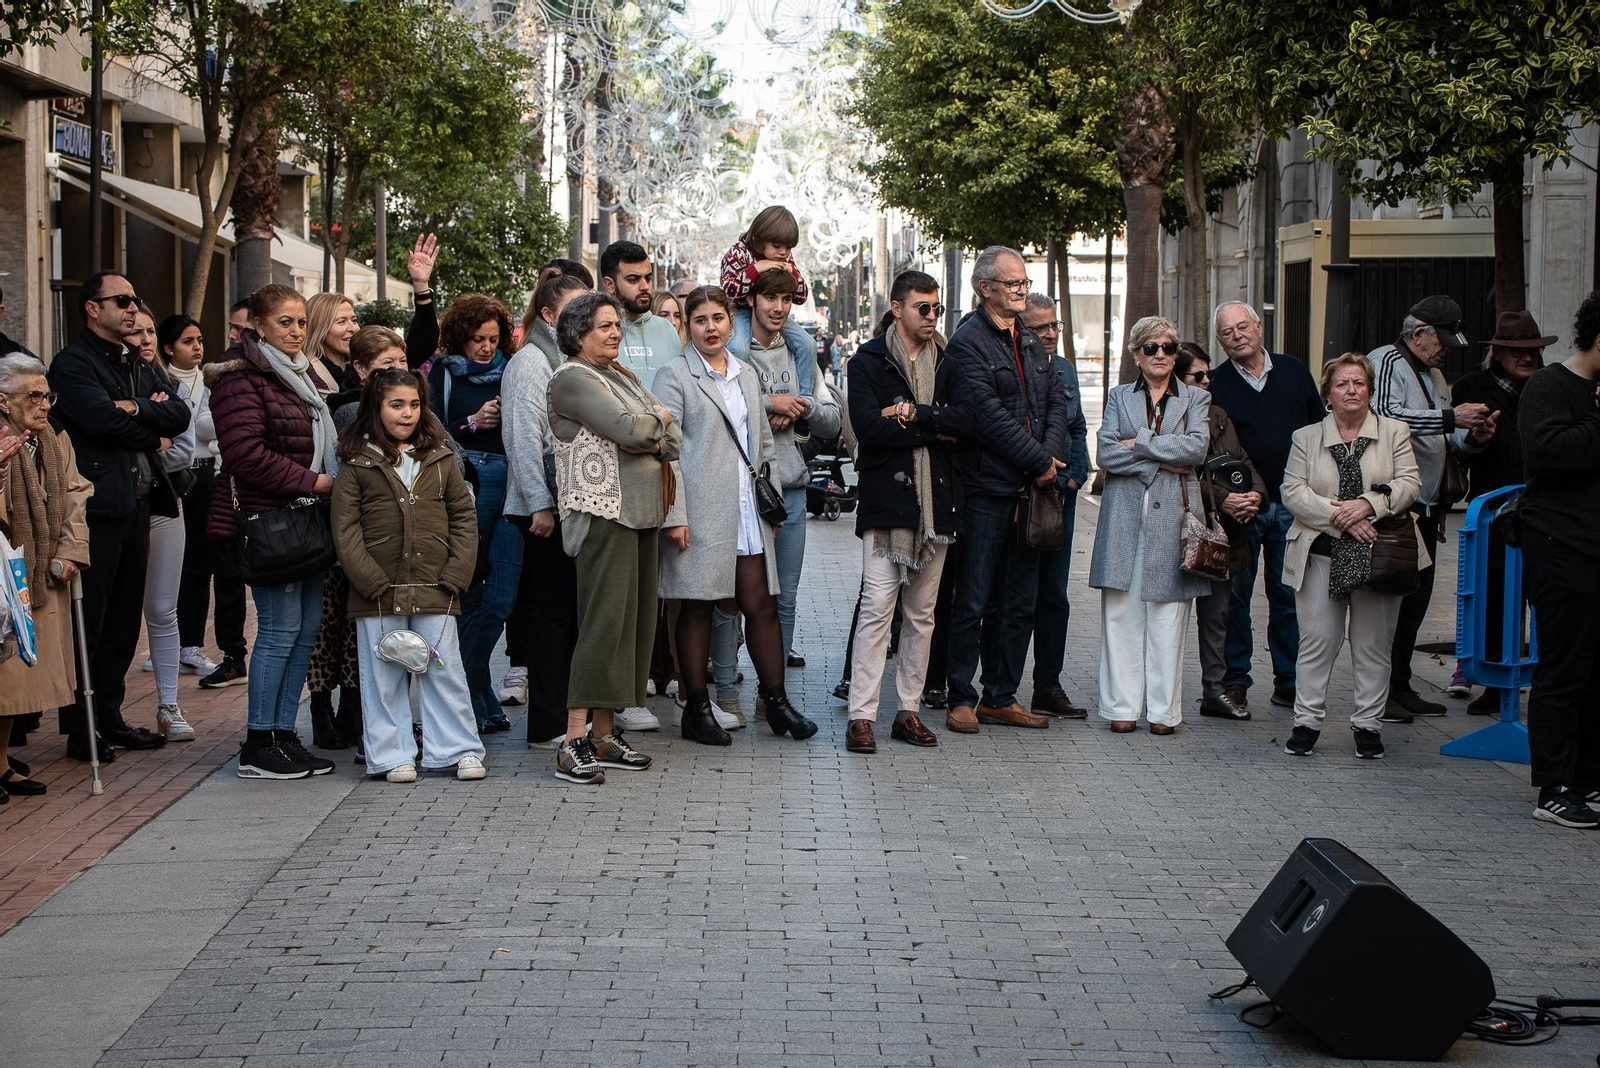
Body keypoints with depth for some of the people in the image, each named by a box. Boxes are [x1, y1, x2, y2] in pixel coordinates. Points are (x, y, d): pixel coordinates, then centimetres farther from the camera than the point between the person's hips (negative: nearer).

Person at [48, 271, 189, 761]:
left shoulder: (139, 367, 21)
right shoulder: (73, 362, -5)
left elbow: (180, 414, 8)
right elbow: (100, 418, -20)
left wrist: (138, 408, -11)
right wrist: (154, 431, -4)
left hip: (137, 505, 8)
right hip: (98, 504, -8)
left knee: (124, 619, 11)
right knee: (88, 620, -5)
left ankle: (109, 717, 19)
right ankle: (79, 728, 0)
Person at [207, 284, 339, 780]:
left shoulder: (300, 376, 20)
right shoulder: (240, 378, -10)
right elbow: (247, 453, -20)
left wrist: (331, 484, 12)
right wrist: (313, 482, -17)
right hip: (266, 520, -9)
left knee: (307, 627, 7)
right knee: (280, 627, -8)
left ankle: (284, 734, 15)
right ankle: (257, 746, -1)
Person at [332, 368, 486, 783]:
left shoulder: (440, 457, 8)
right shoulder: (357, 462, 0)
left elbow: (464, 516, 9)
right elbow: (345, 528, -3)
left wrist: (456, 573, -2)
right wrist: (371, 581, -10)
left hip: (435, 590, 2)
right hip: (379, 592, -2)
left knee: (444, 669, 5)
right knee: (384, 675, 4)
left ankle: (459, 750, 12)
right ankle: (392, 756, 13)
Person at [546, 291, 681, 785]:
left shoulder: (622, 376, 21)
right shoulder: (572, 378, -5)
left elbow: (673, 437, 15)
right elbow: (626, 428, -18)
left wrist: (652, 439, -7)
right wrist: (657, 419, 2)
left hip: (641, 510, 9)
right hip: (602, 511, -9)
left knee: (634, 618, 6)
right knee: (603, 621, -13)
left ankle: (604, 735, 11)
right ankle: (574, 742, -13)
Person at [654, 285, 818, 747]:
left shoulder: (746, 377, 18)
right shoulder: (674, 377, -2)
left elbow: (764, 444, 24)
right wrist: (673, 515, -14)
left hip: (747, 512, 5)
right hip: (700, 513, -5)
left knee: (761, 605, 4)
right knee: (698, 607, 0)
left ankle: (776, 701, 11)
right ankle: (696, 708, 8)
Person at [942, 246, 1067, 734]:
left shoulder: (1030, 341, 17)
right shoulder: (967, 343, -9)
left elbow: (1056, 401, 12)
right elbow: (990, 416, -16)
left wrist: (1049, 457, -5)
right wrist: (1040, 462, -12)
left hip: (1030, 488, 8)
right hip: (987, 490, -7)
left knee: (1019, 603, 10)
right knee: (973, 602, -2)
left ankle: (1001, 697, 19)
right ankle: (961, 698, 7)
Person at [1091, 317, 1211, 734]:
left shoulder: (1195, 399, 12)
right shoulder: (1119, 397, 14)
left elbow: (1196, 448, -7)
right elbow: (1106, 454, -1)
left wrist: (1139, 442, -7)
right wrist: (1161, 461, -9)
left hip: (1172, 514, -1)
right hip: (1124, 514, 1)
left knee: (1168, 614, -2)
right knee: (1122, 612, -2)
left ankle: (1163, 709, 3)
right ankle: (1122, 705, 3)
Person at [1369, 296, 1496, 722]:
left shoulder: (1433, 374, 22)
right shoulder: (1386, 362, -7)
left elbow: (1442, 443, 25)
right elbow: (1385, 416, -25)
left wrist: (1472, 438, 3)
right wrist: (1451, 418, -24)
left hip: (1425, 505, 9)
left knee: (1417, 594, 10)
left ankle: (1399, 684, 18)